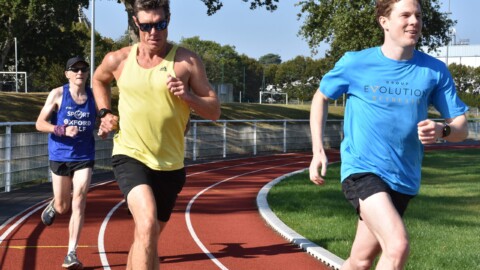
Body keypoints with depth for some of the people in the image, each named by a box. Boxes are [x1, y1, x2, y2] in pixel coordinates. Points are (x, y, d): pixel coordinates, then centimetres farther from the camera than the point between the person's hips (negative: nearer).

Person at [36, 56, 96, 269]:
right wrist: (62, 130, -25)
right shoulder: (57, 94, -5)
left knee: (78, 203, -11)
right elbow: (40, 124, -8)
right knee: (63, 207, 9)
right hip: (60, 156, -1)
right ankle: (53, 205, 48)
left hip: (84, 157, 1)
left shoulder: (94, 96, 2)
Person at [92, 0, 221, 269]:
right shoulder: (118, 60, 0)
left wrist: (187, 96, -21)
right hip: (130, 156, -2)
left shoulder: (187, 61, -5)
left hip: (170, 164, 2)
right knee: (147, 225, -27)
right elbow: (99, 79, 24)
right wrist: (105, 112, 10)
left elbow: (214, 111, -3)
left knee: (146, 238, 16)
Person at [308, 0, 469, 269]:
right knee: (398, 246, -25)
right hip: (362, 170, -3)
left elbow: (461, 127, 4)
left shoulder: (435, 71, 1)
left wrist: (441, 130, -20)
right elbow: (321, 97, 14)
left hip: (404, 179, 3)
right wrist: (318, 151, 4)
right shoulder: (355, 63, -3)